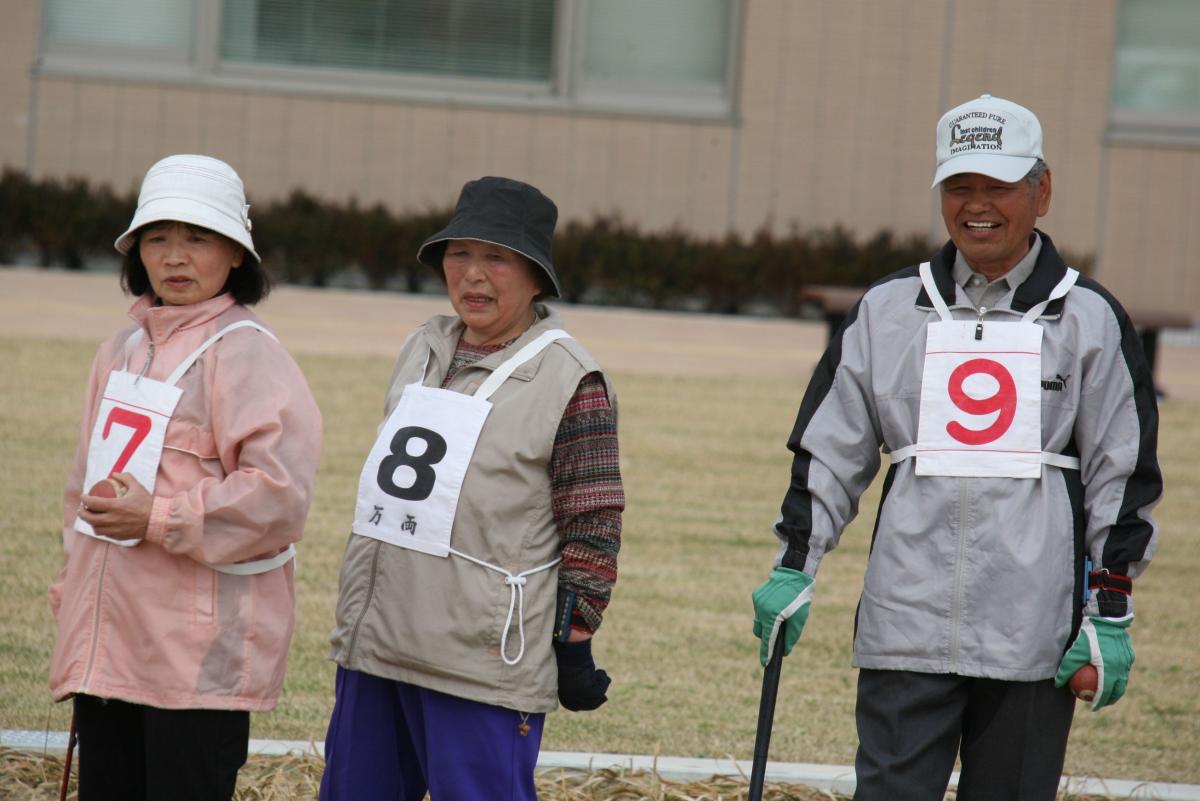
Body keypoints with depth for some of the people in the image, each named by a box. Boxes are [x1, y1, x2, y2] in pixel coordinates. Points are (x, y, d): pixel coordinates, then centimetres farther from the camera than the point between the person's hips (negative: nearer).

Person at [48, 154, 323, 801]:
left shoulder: (247, 354, -9)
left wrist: (159, 519, -18)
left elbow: (279, 492, -18)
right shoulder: (122, 350, 17)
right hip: (105, 644, 8)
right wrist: (73, 584, 20)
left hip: (200, 655, -8)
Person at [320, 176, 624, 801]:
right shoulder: (421, 351, 13)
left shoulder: (571, 380, -9)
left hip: (484, 664, -7)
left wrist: (574, 645, -11)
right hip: (372, 647, 7)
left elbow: (593, 528, -9)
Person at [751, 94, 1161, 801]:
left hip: (1036, 634, -1)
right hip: (905, 625, 1)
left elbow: (1124, 475, 5)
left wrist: (1110, 616, 1)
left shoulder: (1090, 319, 5)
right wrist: (793, 569, 6)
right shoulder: (888, 310, 10)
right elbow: (829, 450, 13)